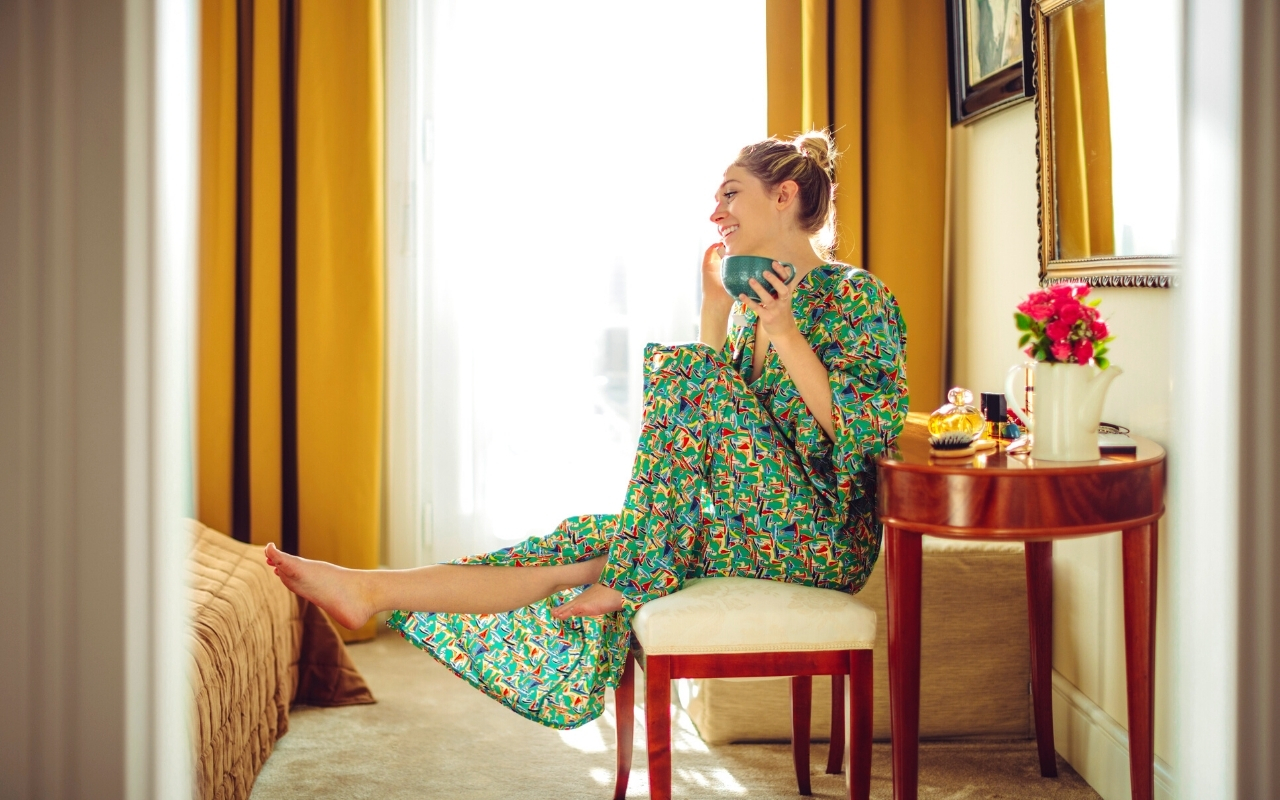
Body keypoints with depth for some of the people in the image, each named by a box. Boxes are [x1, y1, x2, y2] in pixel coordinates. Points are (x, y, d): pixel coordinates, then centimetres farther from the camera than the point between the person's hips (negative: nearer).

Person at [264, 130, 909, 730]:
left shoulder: (855, 295, -8)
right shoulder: (756, 301, 17)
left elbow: (866, 434, -18)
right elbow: (718, 434, 12)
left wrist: (786, 336, -21)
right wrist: (714, 311, 7)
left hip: (823, 535, -7)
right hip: (756, 527, 7)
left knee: (690, 375, -20)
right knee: (588, 545, -7)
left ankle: (636, 575, -14)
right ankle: (375, 592, -12)